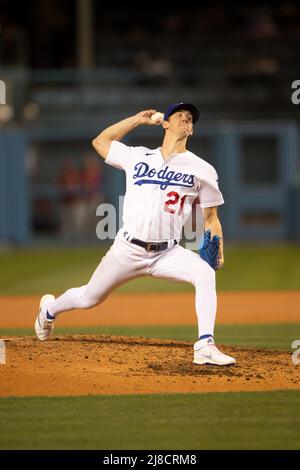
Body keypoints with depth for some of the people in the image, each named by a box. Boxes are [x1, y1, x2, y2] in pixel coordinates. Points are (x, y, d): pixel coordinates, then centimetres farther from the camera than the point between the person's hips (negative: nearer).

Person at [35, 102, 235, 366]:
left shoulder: (201, 169, 3)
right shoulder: (137, 157, 7)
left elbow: (211, 217, 5)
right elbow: (100, 141, 21)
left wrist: (217, 250, -12)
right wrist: (137, 120, 16)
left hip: (167, 253, -1)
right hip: (127, 250, 1)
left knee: (205, 273, -29)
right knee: (89, 298, 12)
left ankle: (205, 347, -33)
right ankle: (50, 309, 47)